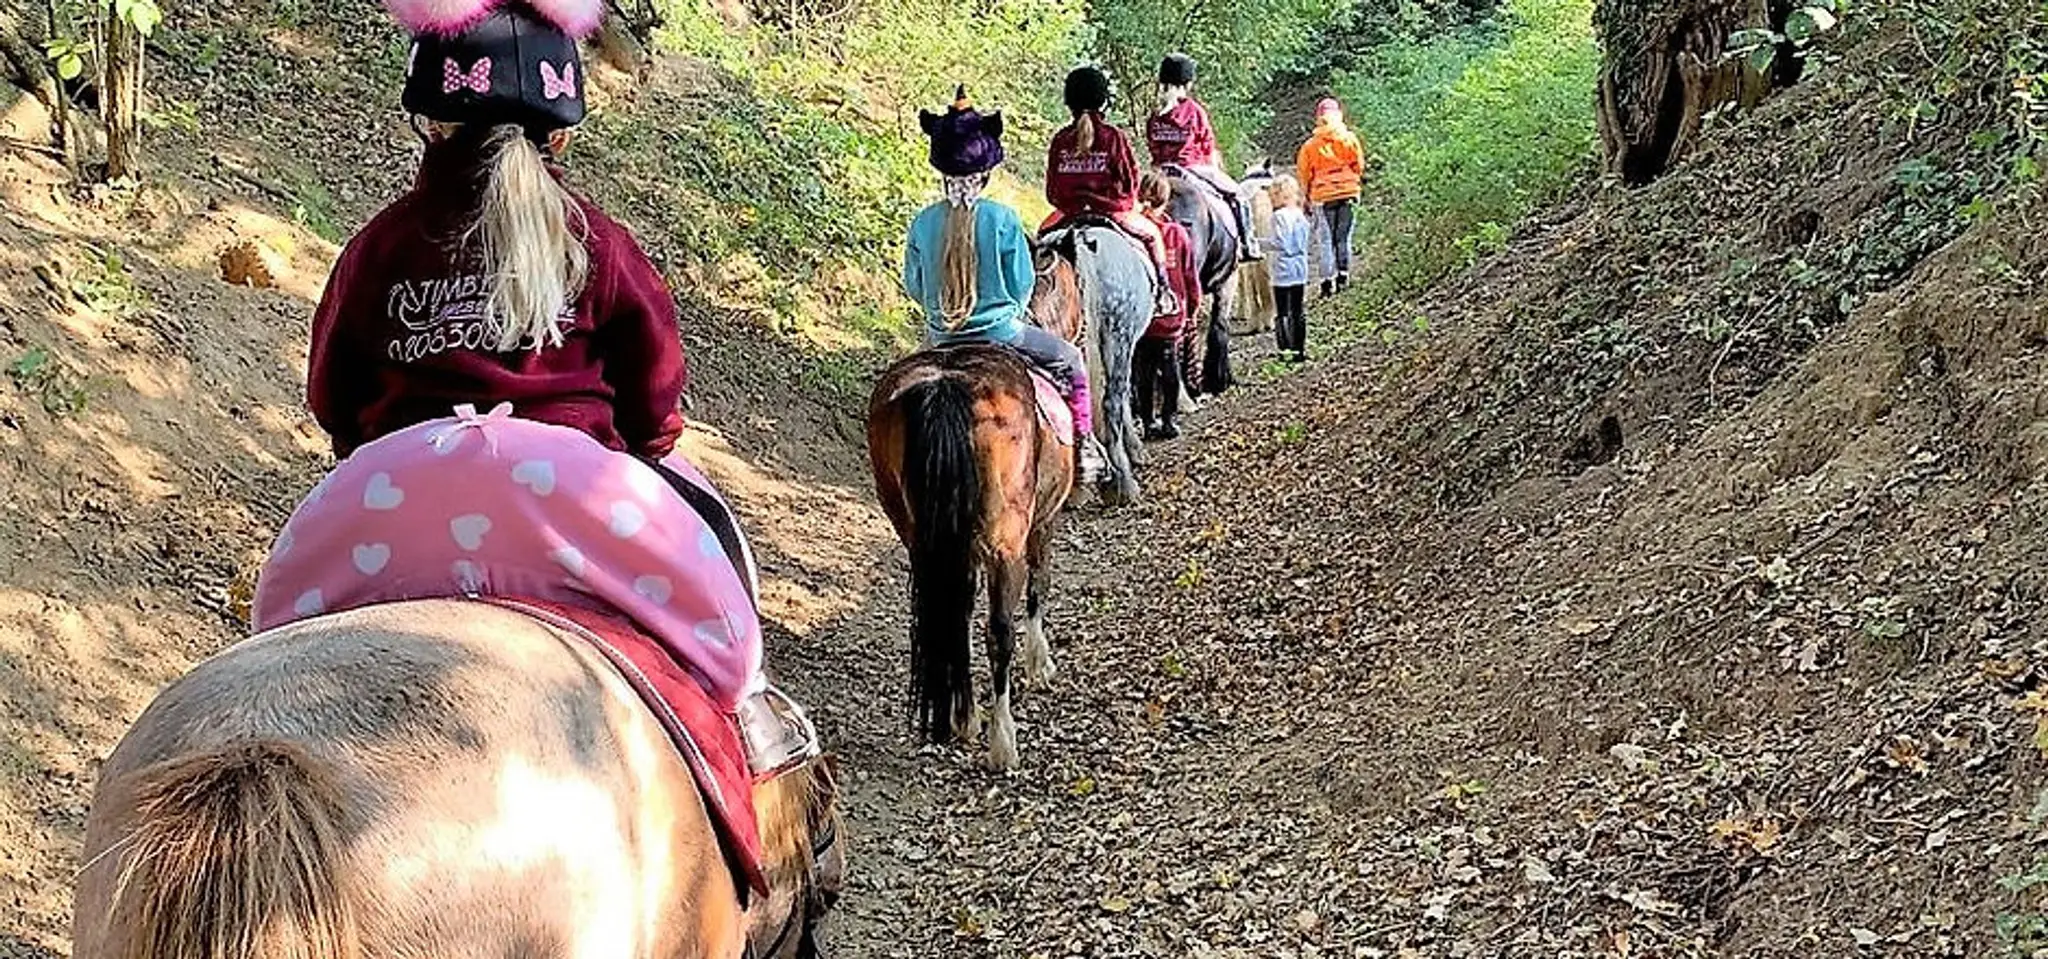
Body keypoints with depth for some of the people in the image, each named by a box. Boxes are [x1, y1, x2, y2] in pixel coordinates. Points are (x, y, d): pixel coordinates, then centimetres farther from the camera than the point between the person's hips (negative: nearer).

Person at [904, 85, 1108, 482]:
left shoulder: (923, 223, -8)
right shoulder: (1003, 219, -16)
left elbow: (913, 288, 3)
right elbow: (1022, 286, -8)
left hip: (941, 339, 3)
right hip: (1001, 335, -3)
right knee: (1070, 360, 21)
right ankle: (1084, 447, 24)